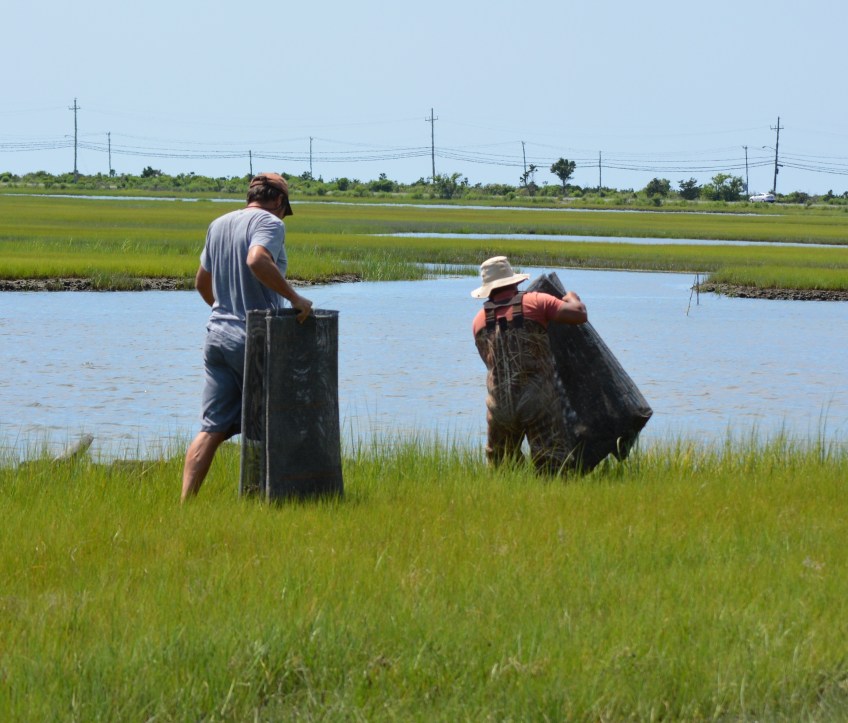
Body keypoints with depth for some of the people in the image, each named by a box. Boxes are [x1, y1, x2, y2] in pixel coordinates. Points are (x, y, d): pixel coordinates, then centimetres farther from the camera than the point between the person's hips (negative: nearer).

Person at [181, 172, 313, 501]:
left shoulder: (218, 225, 17)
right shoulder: (269, 222, -7)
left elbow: (202, 283, 25)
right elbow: (257, 260, -28)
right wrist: (294, 297, -23)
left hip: (217, 335, 6)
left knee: (211, 428, 2)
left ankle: (186, 501, -8)